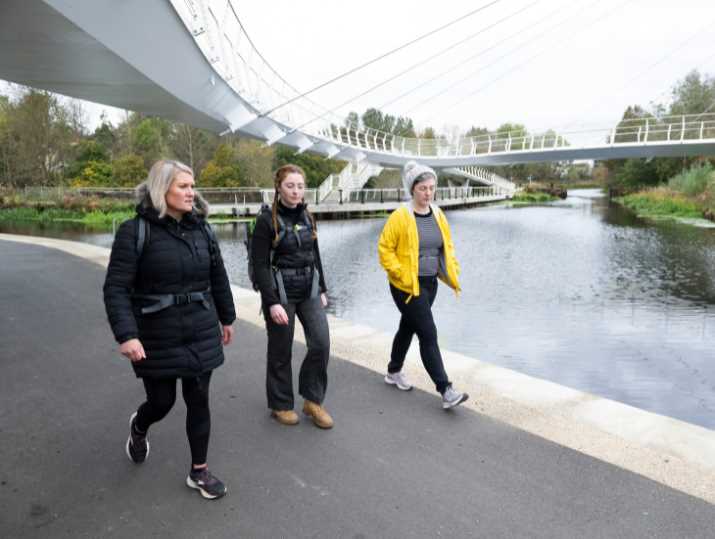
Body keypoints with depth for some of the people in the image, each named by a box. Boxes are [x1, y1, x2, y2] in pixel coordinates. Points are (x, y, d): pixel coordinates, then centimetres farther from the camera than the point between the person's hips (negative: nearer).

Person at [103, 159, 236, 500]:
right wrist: (126, 335, -24)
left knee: (198, 401, 8)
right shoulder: (135, 231, -12)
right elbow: (116, 287, -15)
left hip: (201, 334, 4)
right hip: (157, 337, -3)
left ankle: (199, 471, 26)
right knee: (162, 401, 10)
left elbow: (218, 278, 12)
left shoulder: (202, 229, 3)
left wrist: (227, 318, 17)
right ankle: (138, 428, 48)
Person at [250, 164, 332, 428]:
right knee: (281, 351, 6)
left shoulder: (307, 216, 7)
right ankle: (281, 405, 26)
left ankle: (312, 400, 15)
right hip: (280, 292, -5)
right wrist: (272, 303, -19)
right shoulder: (267, 220, -10)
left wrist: (322, 290, 13)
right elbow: (260, 264, -13)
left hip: (309, 290, 5)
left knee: (321, 343, -4)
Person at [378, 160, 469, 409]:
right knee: (428, 334, -8)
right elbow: (384, 248, -11)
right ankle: (446, 391, -3)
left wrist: (452, 270, 6)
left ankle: (394, 372, 40)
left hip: (429, 283, 7)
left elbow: (447, 245, 16)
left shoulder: (438, 215, 4)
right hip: (407, 286, -7)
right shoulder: (400, 217, -15)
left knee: (408, 328, 20)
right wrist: (399, 273, -17)